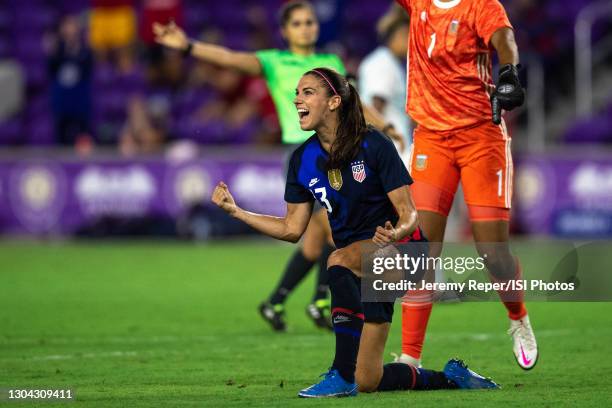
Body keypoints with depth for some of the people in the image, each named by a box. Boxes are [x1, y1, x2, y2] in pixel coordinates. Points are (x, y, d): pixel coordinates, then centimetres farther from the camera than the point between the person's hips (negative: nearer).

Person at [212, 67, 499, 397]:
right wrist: (235, 211, -1)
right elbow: (292, 229, 6)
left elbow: (408, 213, -16)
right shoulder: (302, 160, 1)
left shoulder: (373, 145, -14)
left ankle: (342, 374, -35)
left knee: (338, 261, -39)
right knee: (367, 382, 2)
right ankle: (449, 377, 28)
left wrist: (394, 233, -38)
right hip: (360, 269, 6)